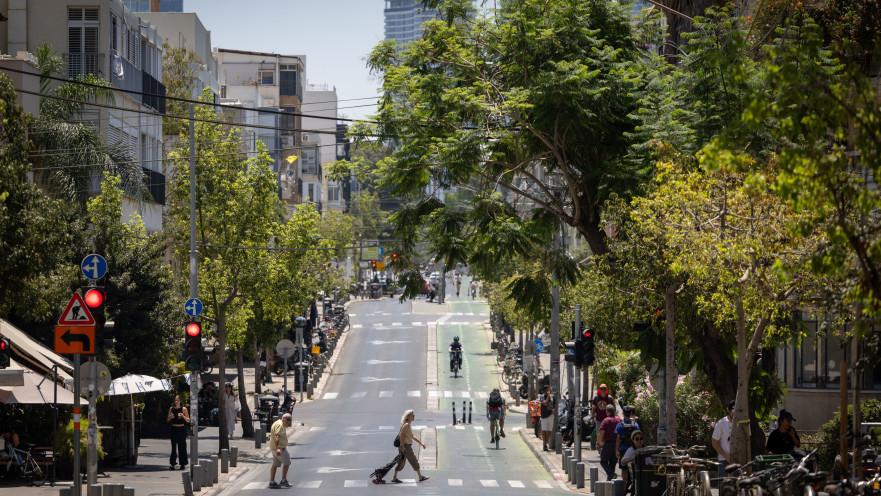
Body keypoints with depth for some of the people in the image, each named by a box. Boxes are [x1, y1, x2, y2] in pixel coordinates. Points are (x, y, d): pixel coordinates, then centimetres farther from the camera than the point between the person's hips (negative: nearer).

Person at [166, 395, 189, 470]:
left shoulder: (183, 409, 0)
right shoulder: (171, 409, 8)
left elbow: (188, 420, 0)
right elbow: (168, 421, 14)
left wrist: (183, 416, -17)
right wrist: (170, 417, -8)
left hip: (181, 429, -2)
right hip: (173, 429, 2)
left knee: (182, 446, -1)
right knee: (173, 446, -1)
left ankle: (183, 464, 6)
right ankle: (172, 464, 0)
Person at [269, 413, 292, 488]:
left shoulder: (283, 425, 18)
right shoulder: (279, 425, -16)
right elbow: (276, 437, -27)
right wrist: (278, 448, -36)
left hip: (277, 447, 10)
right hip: (279, 447, -10)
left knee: (275, 464, 10)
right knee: (287, 462, -5)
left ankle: (272, 482, 11)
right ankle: (284, 480, -2)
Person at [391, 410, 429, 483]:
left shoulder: (408, 425, 15)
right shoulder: (406, 425, -16)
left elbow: (412, 436, 22)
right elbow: (401, 436, -22)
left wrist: (421, 443, 20)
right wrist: (402, 446, -24)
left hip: (406, 446, 10)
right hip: (405, 445, -10)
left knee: (401, 462, 11)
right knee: (413, 460, 0)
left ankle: (394, 478, 12)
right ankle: (420, 477, 8)